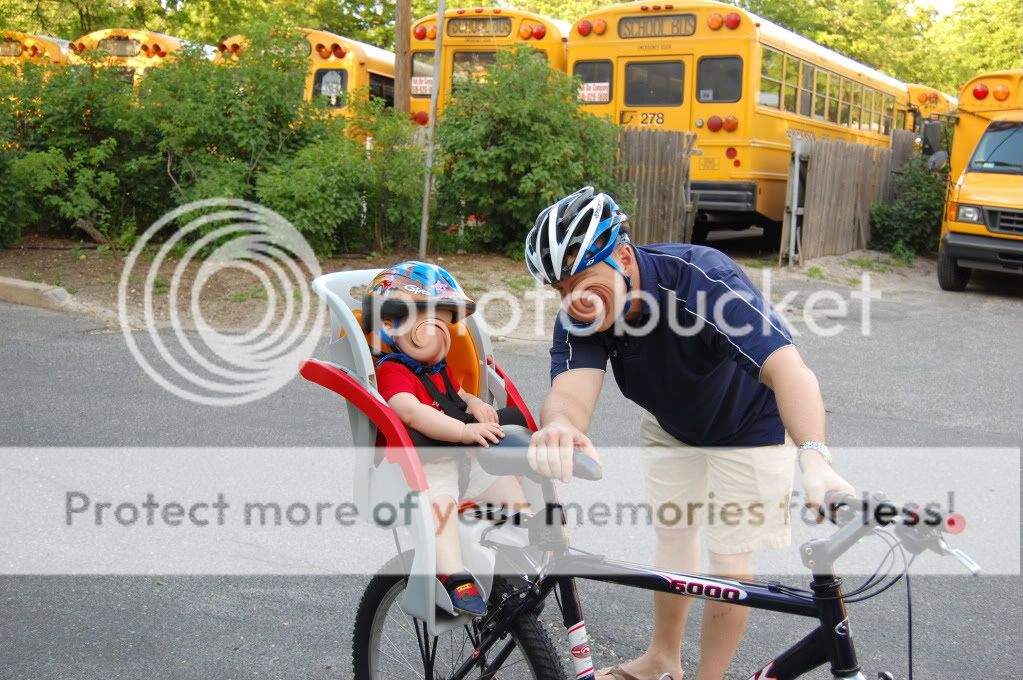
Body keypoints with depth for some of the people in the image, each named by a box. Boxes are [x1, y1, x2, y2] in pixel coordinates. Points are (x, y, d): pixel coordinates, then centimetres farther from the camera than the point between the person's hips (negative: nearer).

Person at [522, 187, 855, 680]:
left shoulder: (701, 277, -39)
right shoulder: (578, 319, -25)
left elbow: (787, 367, -50)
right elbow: (571, 391, -44)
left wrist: (813, 456, -68)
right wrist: (560, 428, -69)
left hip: (746, 427, -4)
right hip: (670, 425, 5)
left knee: (728, 559, -1)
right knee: (672, 537, 16)